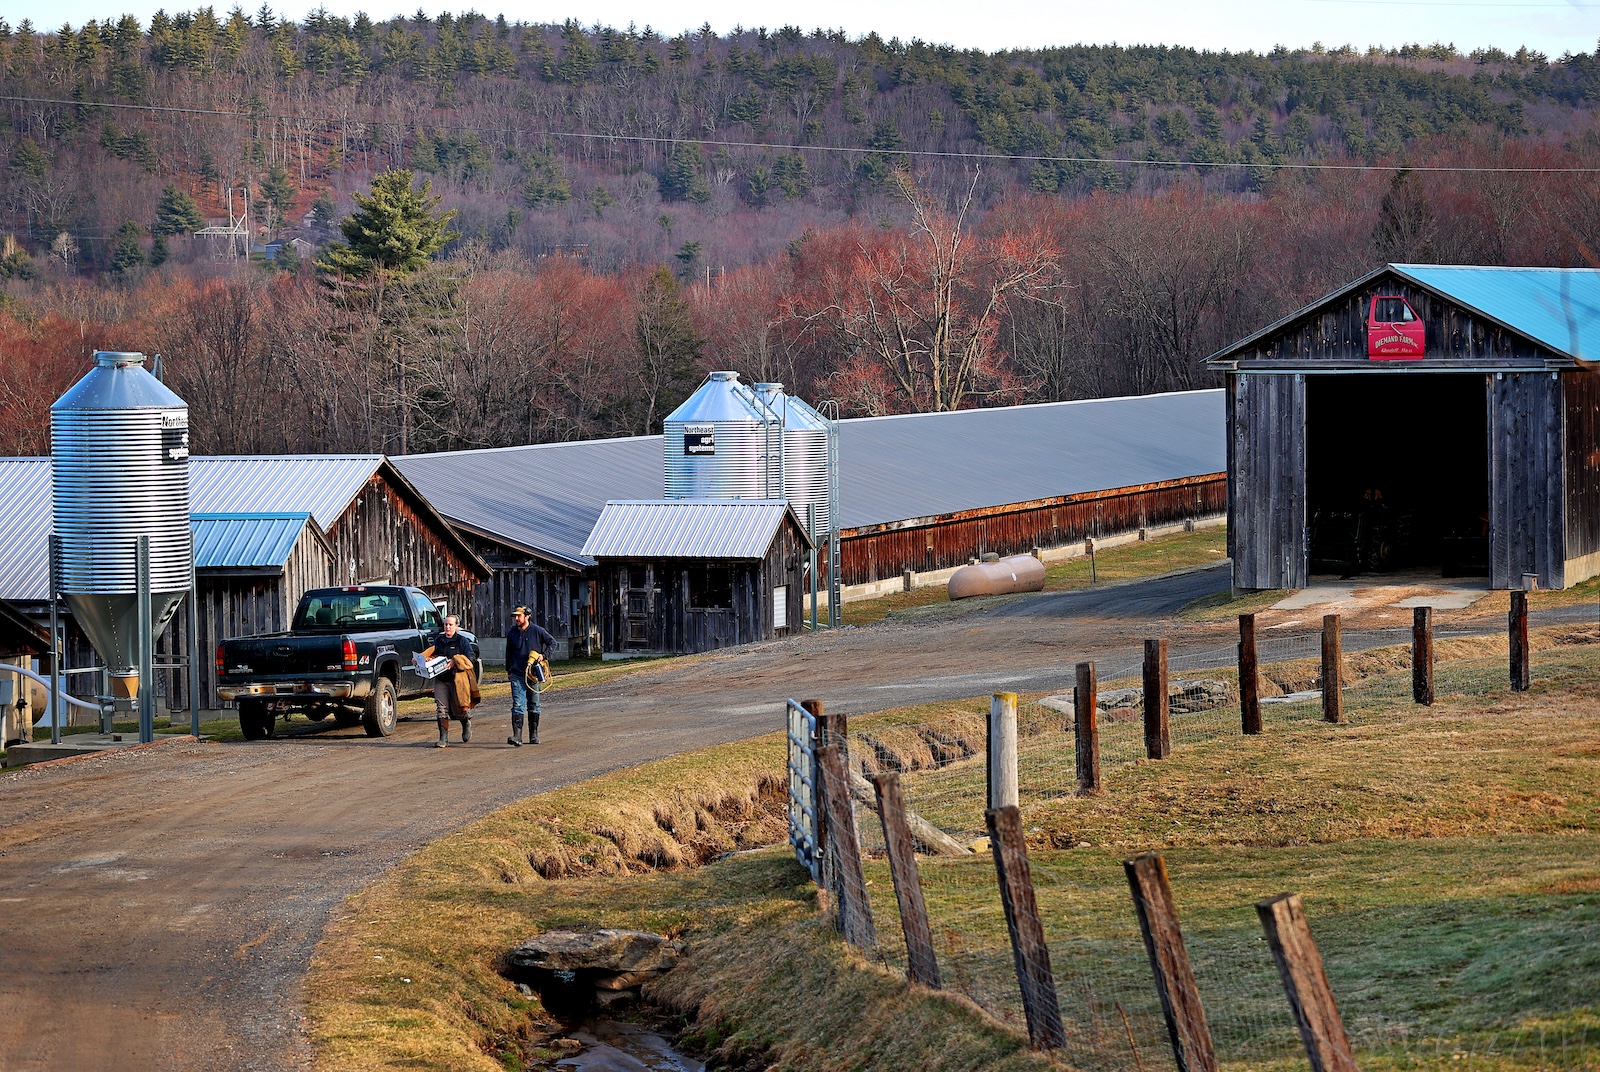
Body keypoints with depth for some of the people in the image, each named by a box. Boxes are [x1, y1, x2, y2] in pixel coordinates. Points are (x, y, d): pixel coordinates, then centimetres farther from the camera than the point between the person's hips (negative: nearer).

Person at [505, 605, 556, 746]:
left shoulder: (537, 631, -3)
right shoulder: (511, 633, 5)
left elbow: (552, 642, 6)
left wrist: (544, 655, -8)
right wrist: (509, 670, 20)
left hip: (534, 674, 0)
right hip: (517, 675, 0)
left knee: (534, 705, 10)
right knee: (518, 705, -12)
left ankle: (534, 735, 23)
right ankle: (517, 736, -21)